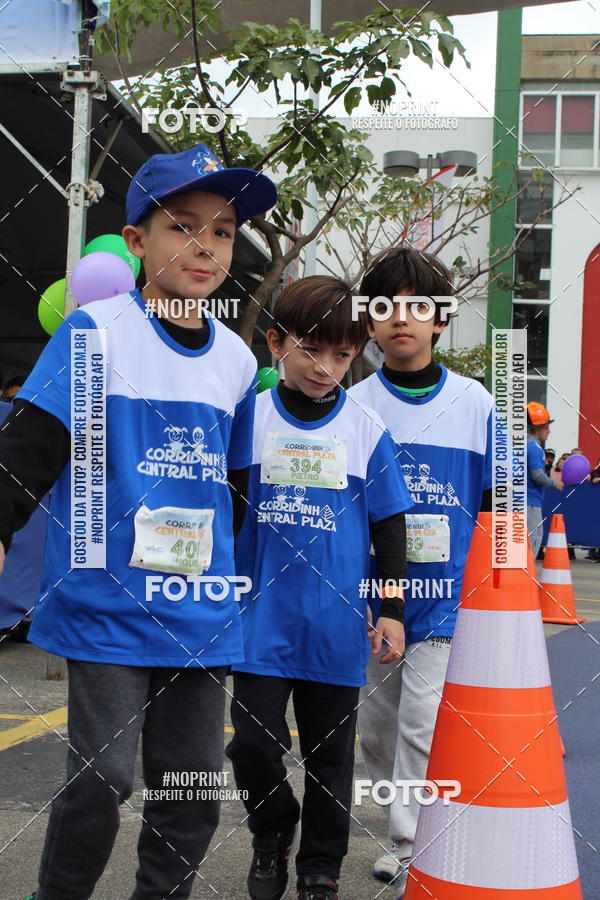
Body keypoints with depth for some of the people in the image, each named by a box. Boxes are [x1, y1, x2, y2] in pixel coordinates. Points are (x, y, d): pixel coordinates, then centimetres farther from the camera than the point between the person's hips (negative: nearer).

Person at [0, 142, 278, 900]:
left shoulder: (236, 358, 9)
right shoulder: (96, 332, -7)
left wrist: (244, 578, 21)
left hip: (200, 609, 5)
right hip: (107, 602, -5)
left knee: (194, 785, 10)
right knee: (101, 778, -4)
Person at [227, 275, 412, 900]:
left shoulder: (367, 429, -1)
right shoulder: (248, 418, -2)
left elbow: (389, 527, 4)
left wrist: (393, 609, 1)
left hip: (337, 625, 1)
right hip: (262, 618, 0)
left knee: (330, 755, 11)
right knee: (254, 742, 0)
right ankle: (272, 830, 31)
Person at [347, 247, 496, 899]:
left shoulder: (474, 401, 1)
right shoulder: (352, 406, 2)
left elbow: (494, 506, 7)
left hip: (447, 598, -2)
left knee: (422, 724, -9)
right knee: (376, 730, 11)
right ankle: (402, 839, 31)